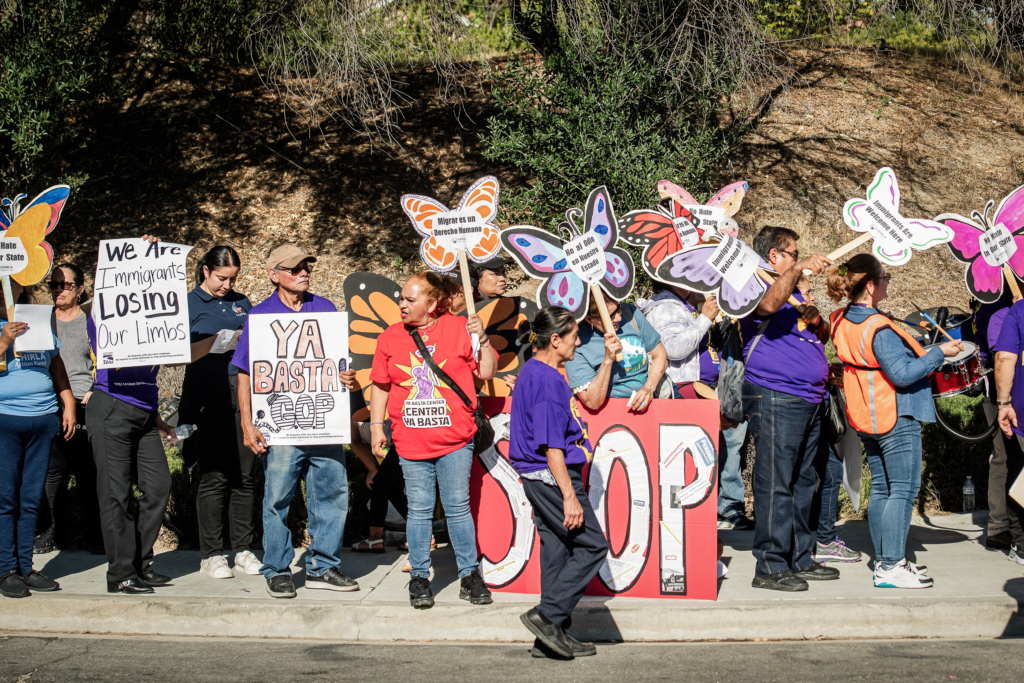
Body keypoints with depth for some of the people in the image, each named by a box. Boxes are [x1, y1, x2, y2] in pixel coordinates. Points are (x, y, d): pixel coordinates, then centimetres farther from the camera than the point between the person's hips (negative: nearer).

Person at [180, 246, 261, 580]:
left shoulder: (241, 302, 16)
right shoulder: (189, 304, 2)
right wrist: (214, 343, -17)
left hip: (243, 393, 4)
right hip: (209, 397, -4)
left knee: (244, 475, 5)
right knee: (213, 477, -4)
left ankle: (244, 549, 13)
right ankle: (211, 555, 3)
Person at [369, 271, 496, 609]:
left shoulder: (459, 328, -2)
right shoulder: (391, 337, 5)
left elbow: (487, 372, -1)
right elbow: (380, 385, 12)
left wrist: (481, 338, -13)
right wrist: (376, 426, 8)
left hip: (455, 439, -2)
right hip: (411, 442, 2)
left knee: (458, 507, 2)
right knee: (419, 510, 5)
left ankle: (470, 575, 13)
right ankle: (419, 578, 14)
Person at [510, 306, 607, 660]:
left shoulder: (532, 372, 12)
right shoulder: (547, 380, -19)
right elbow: (551, 446, -22)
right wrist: (569, 495, -23)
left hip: (539, 479, 10)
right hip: (553, 477, -10)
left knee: (557, 551, 12)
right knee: (592, 546, -3)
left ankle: (552, 636, 15)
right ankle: (547, 616, -5)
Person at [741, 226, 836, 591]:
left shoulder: (793, 291, 23)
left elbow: (822, 336, 26)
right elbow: (769, 304, -30)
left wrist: (816, 321, 5)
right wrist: (799, 268, -32)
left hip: (808, 401, 10)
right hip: (774, 399, -10)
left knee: (802, 483, 13)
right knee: (775, 485, -9)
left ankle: (800, 560, 20)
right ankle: (770, 567, -8)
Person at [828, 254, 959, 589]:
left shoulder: (843, 321, 5)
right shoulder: (879, 328, -22)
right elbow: (903, 374, -22)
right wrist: (939, 353, -14)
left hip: (868, 420, 9)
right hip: (896, 418, -9)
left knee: (881, 488, 14)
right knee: (903, 490, -5)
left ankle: (884, 559, 19)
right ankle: (891, 568, -7)